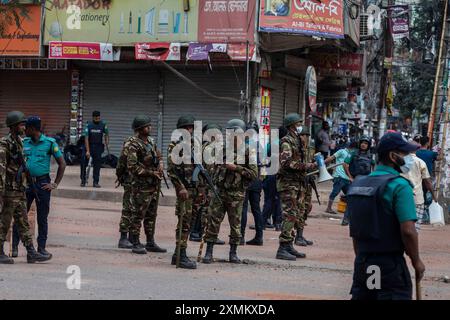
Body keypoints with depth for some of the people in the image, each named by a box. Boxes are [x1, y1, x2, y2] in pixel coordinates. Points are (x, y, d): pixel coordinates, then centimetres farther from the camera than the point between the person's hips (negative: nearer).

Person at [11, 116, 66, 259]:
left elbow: (62, 164, 1)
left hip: (42, 184, -2)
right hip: (26, 183, 2)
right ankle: (15, 247, 3)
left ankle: (41, 247, 12)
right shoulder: (24, 143, 6)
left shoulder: (50, 143, -3)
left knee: (42, 218, 4)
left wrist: (55, 184, -3)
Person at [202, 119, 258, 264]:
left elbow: (254, 173, -9)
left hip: (236, 195, -3)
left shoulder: (248, 152, -3)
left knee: (235, 224, 4)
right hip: (219, 192, 3)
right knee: (213, 222, -1)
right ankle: (208, 253, 2)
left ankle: (233, 253, 16)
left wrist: (236, 168, -15)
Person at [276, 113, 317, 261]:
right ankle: (282, 249, -12)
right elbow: (286, 162, -24)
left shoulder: (297, 141, 18)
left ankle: (289, 246, 18)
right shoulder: (286, 141, -12)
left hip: (297, 183, 10)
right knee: (289, 215, -12)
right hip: (288, 183, -10)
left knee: (294, 215, 12)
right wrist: (307, 166, -23)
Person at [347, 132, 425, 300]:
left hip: (361, 263, 7)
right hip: (390, 265, -7)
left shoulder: (357, 184, 9)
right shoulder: (399, 185, -14)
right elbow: (408, 231, -21)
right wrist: (417, 262, -8)